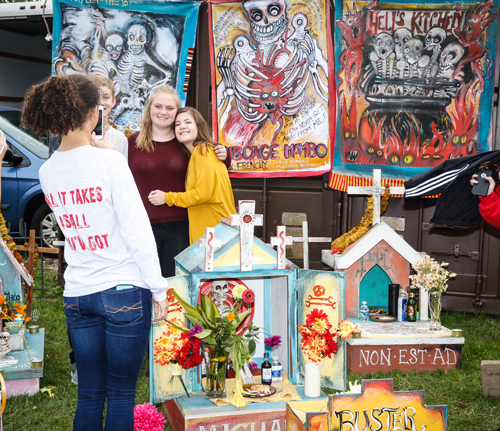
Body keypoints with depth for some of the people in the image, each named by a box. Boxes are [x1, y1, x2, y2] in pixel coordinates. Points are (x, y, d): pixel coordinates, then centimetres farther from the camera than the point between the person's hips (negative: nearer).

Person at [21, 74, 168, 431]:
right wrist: (159, 290, -6)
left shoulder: (47, 172, 4)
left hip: (77, 295, 5)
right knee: (121, 394, 6)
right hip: (123, 291, -5)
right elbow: (138, 233, -14)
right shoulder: (110, 162, -13)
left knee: (89, 395, 14)